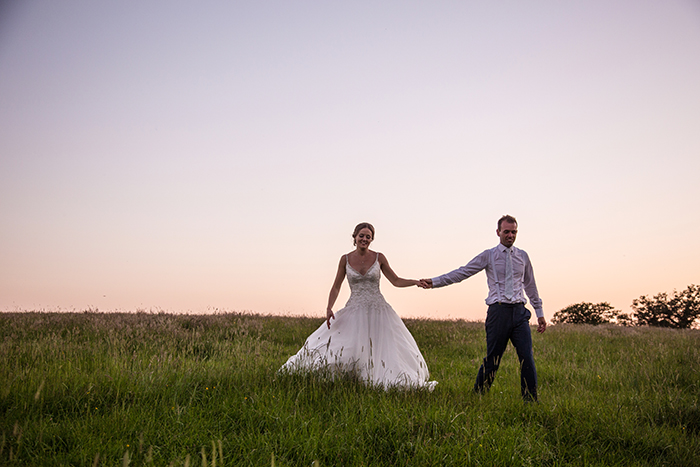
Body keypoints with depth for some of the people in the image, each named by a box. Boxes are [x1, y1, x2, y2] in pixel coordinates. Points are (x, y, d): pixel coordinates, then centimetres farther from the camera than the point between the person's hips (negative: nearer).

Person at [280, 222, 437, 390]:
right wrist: (329, 308, -10)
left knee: (386, 348, -2)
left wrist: (417, 282, -9)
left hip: (377, 310, 0)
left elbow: (396, 281, 5)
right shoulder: (345, 259, 1)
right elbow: (336, 287, 3)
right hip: (354, 310, 0)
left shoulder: (379, 258, 1)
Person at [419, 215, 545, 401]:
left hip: (519, 311, 3)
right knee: (492, 360, 0)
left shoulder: (523, 256, 15)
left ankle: (530, 401, 5)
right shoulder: (488, 256, 5)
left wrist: (540, 313, 23)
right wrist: (434, 282, -8)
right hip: (499, 310, -2)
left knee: (527, 358, -5)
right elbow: (462, 272, 1)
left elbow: (530, 286, 23)